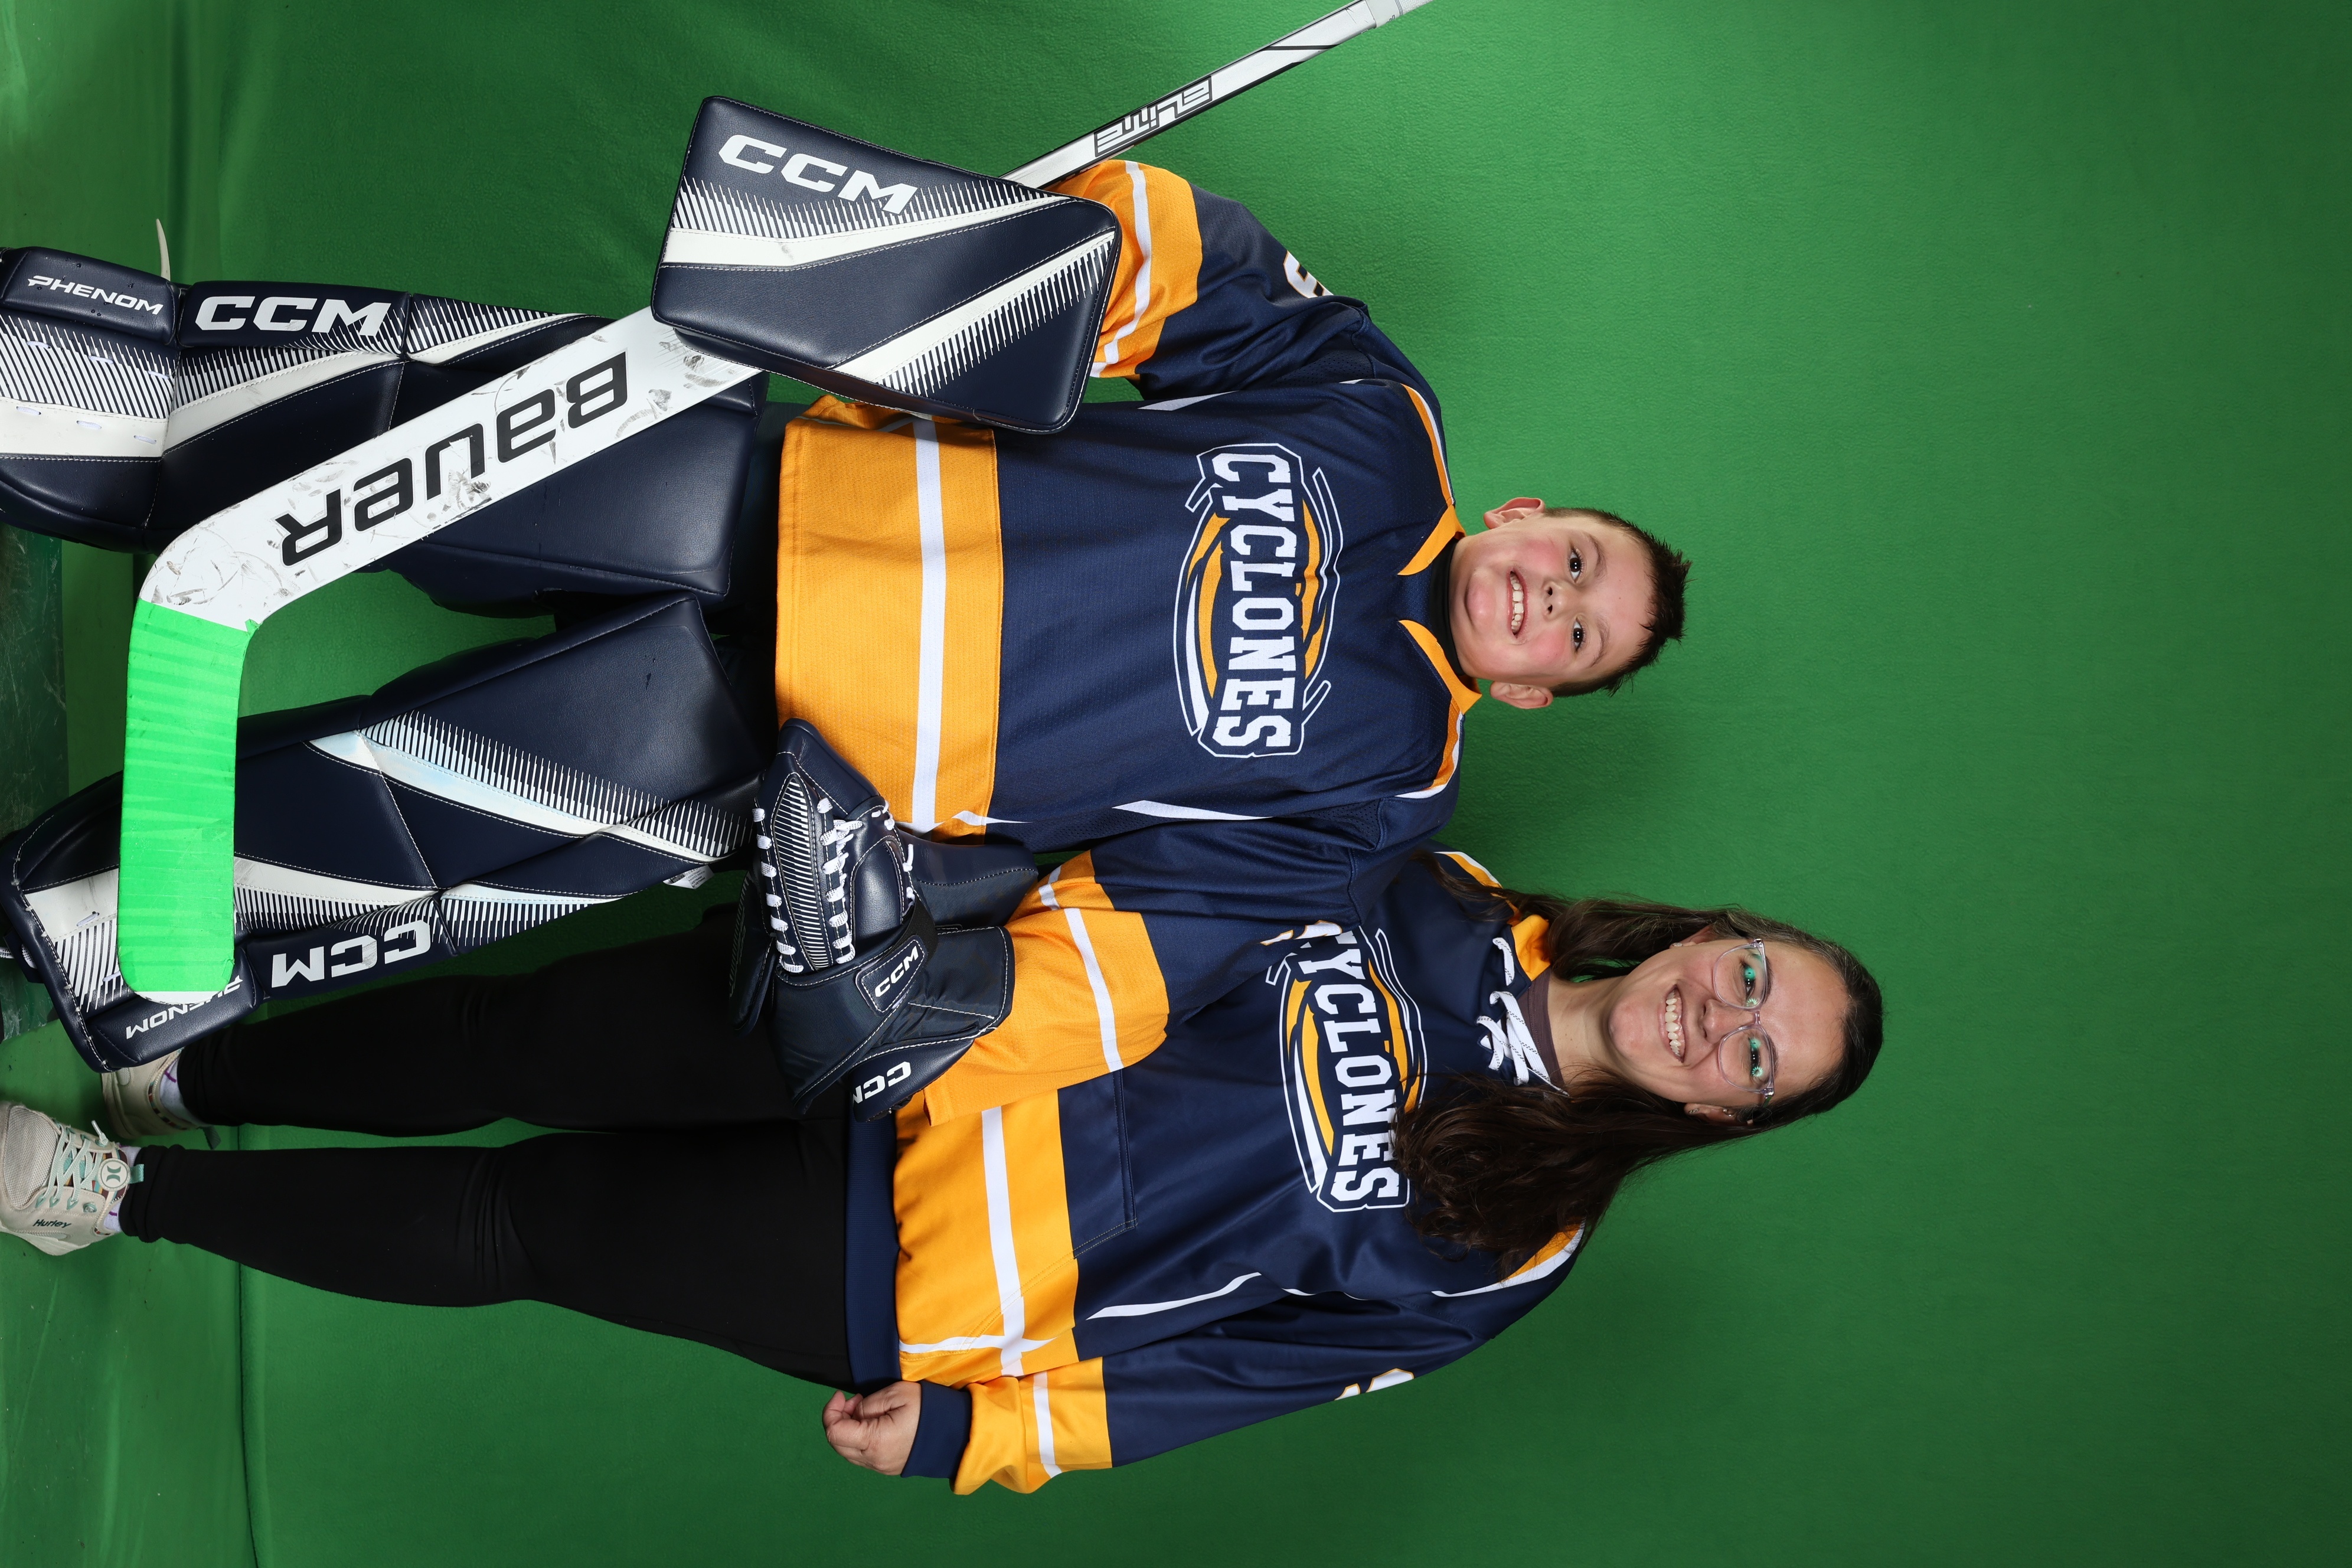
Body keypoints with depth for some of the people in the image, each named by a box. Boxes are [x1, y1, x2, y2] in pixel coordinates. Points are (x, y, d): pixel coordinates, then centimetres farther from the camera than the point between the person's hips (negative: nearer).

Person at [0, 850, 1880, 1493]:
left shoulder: (1503, 1247, -8)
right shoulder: (1440, 904, 1)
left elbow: (1250, 1369, -8)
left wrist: (982, 1428, -12)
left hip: (918, 1280, -3)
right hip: (966, 1030, 3)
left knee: (510, 1223, -7)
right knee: (573, 1028, -13)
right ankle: (176, 1071, 8)